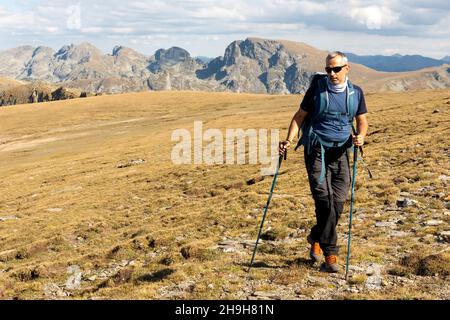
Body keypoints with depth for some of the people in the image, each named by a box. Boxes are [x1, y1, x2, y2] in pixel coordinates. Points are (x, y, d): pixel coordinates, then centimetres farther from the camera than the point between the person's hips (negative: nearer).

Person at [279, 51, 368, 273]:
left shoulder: (356, 93, 8)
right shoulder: (317, 88, 1)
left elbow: (362, 121, 15)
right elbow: (300, 116, 5)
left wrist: (360, 136, -8)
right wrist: (289, 139, -9)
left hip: (341, 152, 3)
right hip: (316, 150, -3)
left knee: (338, 203, 0)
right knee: (324, 200, -12)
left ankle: (316, 238, 27)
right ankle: (330, 254, -5)